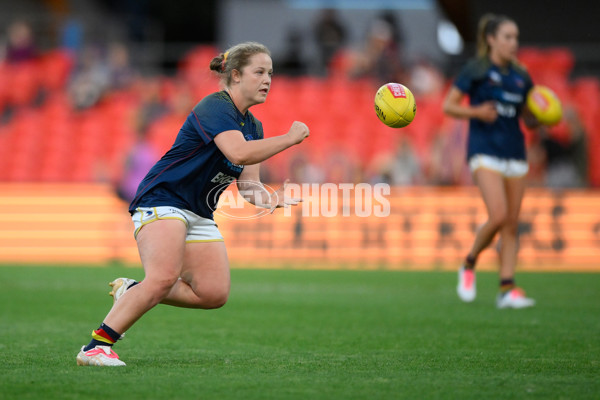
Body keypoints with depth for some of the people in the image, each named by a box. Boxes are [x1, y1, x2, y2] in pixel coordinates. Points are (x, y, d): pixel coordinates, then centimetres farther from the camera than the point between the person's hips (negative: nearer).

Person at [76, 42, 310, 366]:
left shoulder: (252, 126, 12)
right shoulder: (215, 107, -17)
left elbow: (247, 184, 9)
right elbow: (239, 153, -33)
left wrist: (270, 199, -13)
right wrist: (290, 138, -24)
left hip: (200, 214, 9)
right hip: (162, 200, -9)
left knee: (215, 293, -4)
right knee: (164, 278, -29)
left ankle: (131, 292, 12)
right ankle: (96, 346, -24)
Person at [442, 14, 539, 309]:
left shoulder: (521, 77, 12)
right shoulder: (476, 70, -3)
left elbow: (528, 119, 19)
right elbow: (448, 106, -2)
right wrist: (477, 112, -18)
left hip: (514, 153, 6)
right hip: (485, 151, -5)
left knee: (512, 225, 1)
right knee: (498, 216, -19)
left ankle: (507, 289, 3)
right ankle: (469, 265, 6)